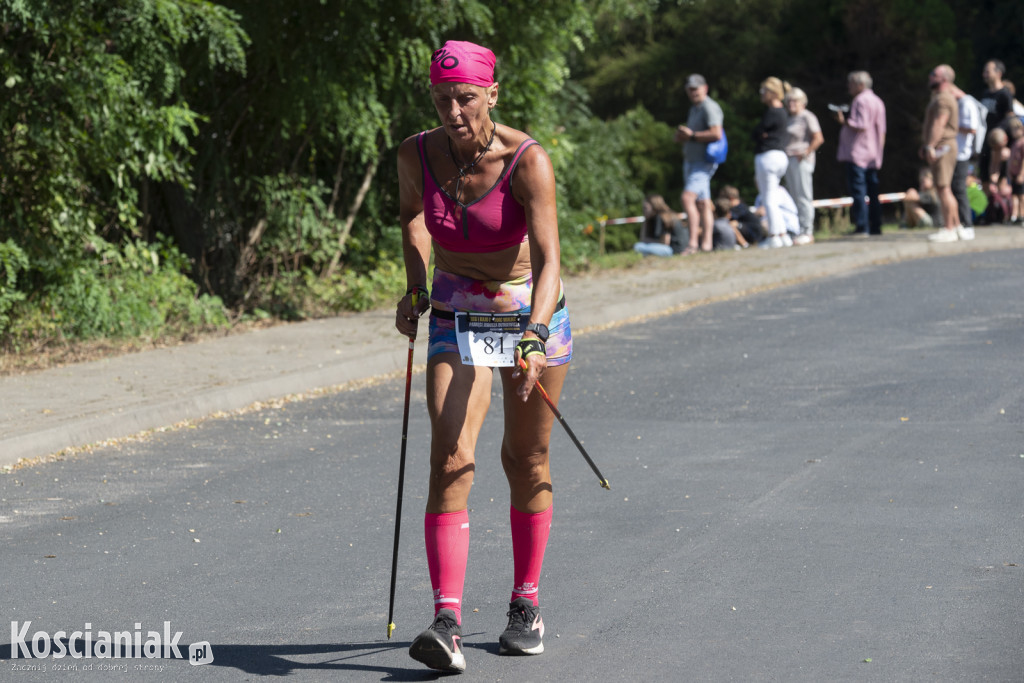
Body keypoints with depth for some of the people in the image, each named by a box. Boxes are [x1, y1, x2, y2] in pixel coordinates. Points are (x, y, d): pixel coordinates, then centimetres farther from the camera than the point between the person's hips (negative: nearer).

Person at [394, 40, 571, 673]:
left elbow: (548, 258, -30)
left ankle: (527, 605, 28)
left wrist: (534, 339, -44)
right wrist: (416, 287, -2)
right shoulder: (418, 153, -12)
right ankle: (448, 621, -23)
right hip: (458, 317, 2)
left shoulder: (528, 161, -23)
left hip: (533, 310, -2)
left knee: (526, 460, 9)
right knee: (450, 461, -15)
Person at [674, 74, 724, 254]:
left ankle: (693, 242, -25)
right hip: (691, 161, 10)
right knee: (703, 204, 9)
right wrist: (681, 135, 7)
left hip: (703, 162, -10)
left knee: (688, 198, -21)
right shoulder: (694, 109, 19)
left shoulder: (709, 107, -12)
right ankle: (706, 243, 10)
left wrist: (691, 135, -16)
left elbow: (716, 134, -24)